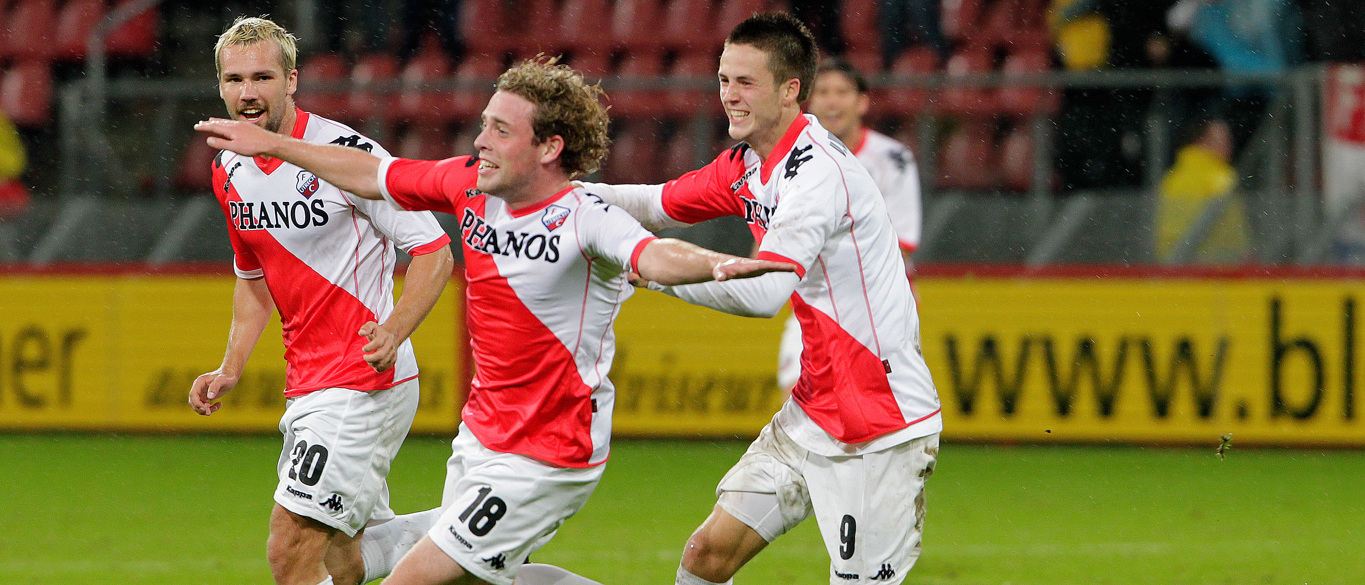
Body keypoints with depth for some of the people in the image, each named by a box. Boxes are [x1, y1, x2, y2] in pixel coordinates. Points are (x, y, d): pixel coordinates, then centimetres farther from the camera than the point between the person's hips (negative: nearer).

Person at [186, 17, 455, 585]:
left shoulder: (346, 152, -17)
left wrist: (394, 332, -28)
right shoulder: (230, 171, 6)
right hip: (306, 385, 8)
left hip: (365, 383, -8)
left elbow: (434, 250, -14)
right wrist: (231, 369, 11)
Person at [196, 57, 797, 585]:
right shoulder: (470, 183, -3)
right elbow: (376, 174, 13)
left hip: (545, 459, -9)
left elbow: (652, 255, -45)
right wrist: (269, 143, 21)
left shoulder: (584, 218, -25)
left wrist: (713, 263, -68)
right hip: (482, 431, 9)